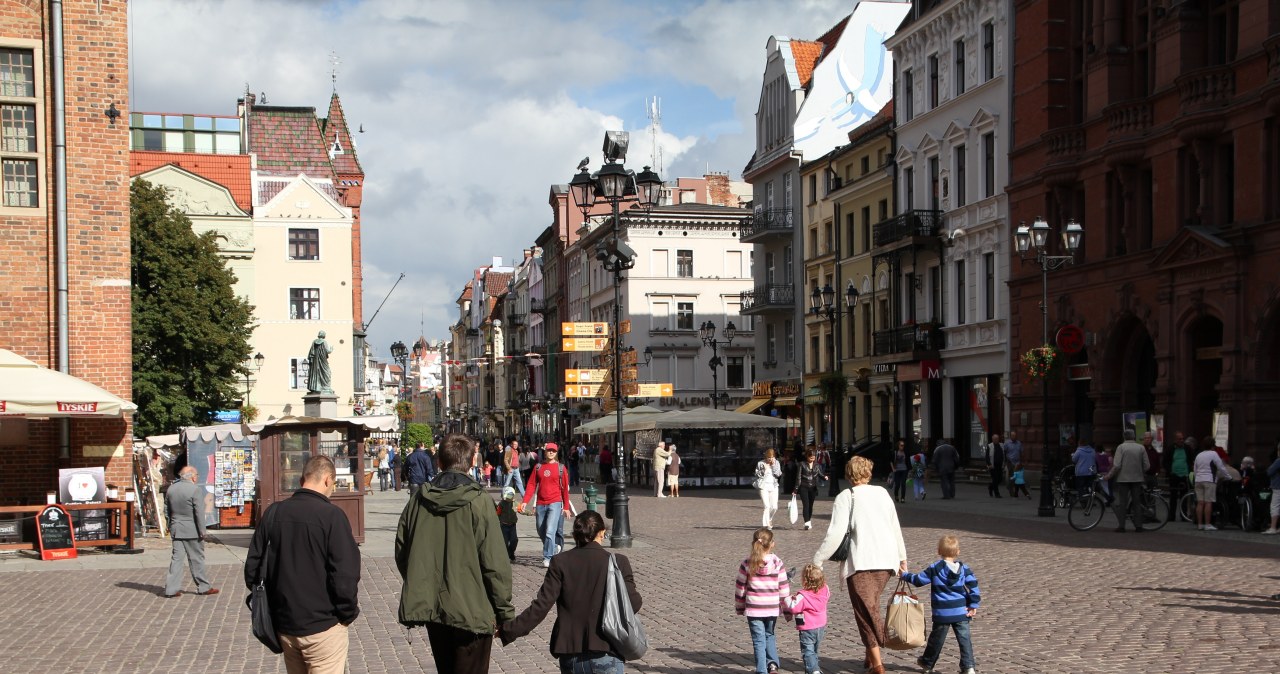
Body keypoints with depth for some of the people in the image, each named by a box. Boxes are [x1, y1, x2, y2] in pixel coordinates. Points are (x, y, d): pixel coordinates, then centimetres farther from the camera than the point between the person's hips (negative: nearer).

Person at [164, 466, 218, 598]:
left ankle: (172, 588, 3)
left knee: (177, 558, 7)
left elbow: (166, 511, 14)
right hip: (191, 530, -6)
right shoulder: (195, 489, -14)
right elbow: (199, 513, -16)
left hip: (176, 530, 6)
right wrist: (202, 531, -11)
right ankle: (203, 587, 12)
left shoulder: (171, 489, 7)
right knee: (196, 559, 4)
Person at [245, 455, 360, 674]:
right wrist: (348, 613, -4)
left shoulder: (273, 513, 3)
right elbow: (345, 575, -18)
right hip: (323, 627, -6)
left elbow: (253, 566, 7)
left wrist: (266, 605, 17)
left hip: (284, 624, 6)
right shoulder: (331, 515, -15)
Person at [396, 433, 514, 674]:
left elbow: (401, 553, 8)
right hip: (471, 610, -5)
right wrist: (504, 611, -5)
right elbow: (495, 563, -14)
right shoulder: (478, 502, -13)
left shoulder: (418, 500, 1)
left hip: (431, 607, 5)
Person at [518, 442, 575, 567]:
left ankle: (548, 558, -10)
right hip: (541, 504, 4)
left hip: (555, 503, -4)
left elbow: (565, 488, 4)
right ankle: (555, 547, 35)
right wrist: (525, 501, -5)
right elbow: (532, 485, 5)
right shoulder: (538, 467, 9)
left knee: (550, 531, -14)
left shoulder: (561, 468, 2)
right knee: (541, 531, 12)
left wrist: (566, 506, 1)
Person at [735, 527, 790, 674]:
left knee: (759, 640, 6)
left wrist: (739, 608, 13)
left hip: (753, 609, -1)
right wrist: (787, 609, 8)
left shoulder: (747, 564, -7)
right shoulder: (778, 564, -7)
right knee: (769, 635, 23)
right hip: (772, 609, 1)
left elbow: (740, 588, 0)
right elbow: (784, 588, -3)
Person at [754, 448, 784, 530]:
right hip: (763, 486, -3)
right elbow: (757, 475, 1)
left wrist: (773, 465, -10)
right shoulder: (760, 463, 0)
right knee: (767, 506, -15)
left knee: (774, 507, 2)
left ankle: (769, 520, 30)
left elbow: (778, 474, -3)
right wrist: (763, 470, -14)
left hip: (773, 486, 3)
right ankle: (767, 525, -13)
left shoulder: (776, 463, 7)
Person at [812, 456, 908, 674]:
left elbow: (835, 534, -12)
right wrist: (902, 556, 31)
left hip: (861, 562, -5)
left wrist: (817, 560, -6)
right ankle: (871, 656, 19)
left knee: (866, 609, -2)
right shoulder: (882, 493, 12)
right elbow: (895, 527, 19)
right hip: (886, 560, 5)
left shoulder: (846, 497, -4)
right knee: (872, 605, 19)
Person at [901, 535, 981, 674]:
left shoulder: (934, 569, -7)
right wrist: (973, 605, 0)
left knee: (936, 639, 13)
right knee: (964, 639, 2)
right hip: (961, 612, 1)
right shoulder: (964, 568, 1)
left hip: (942, 614, -1)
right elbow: (973, 586, -5)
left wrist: (904, 575, 14)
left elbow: (918, 580, -2)